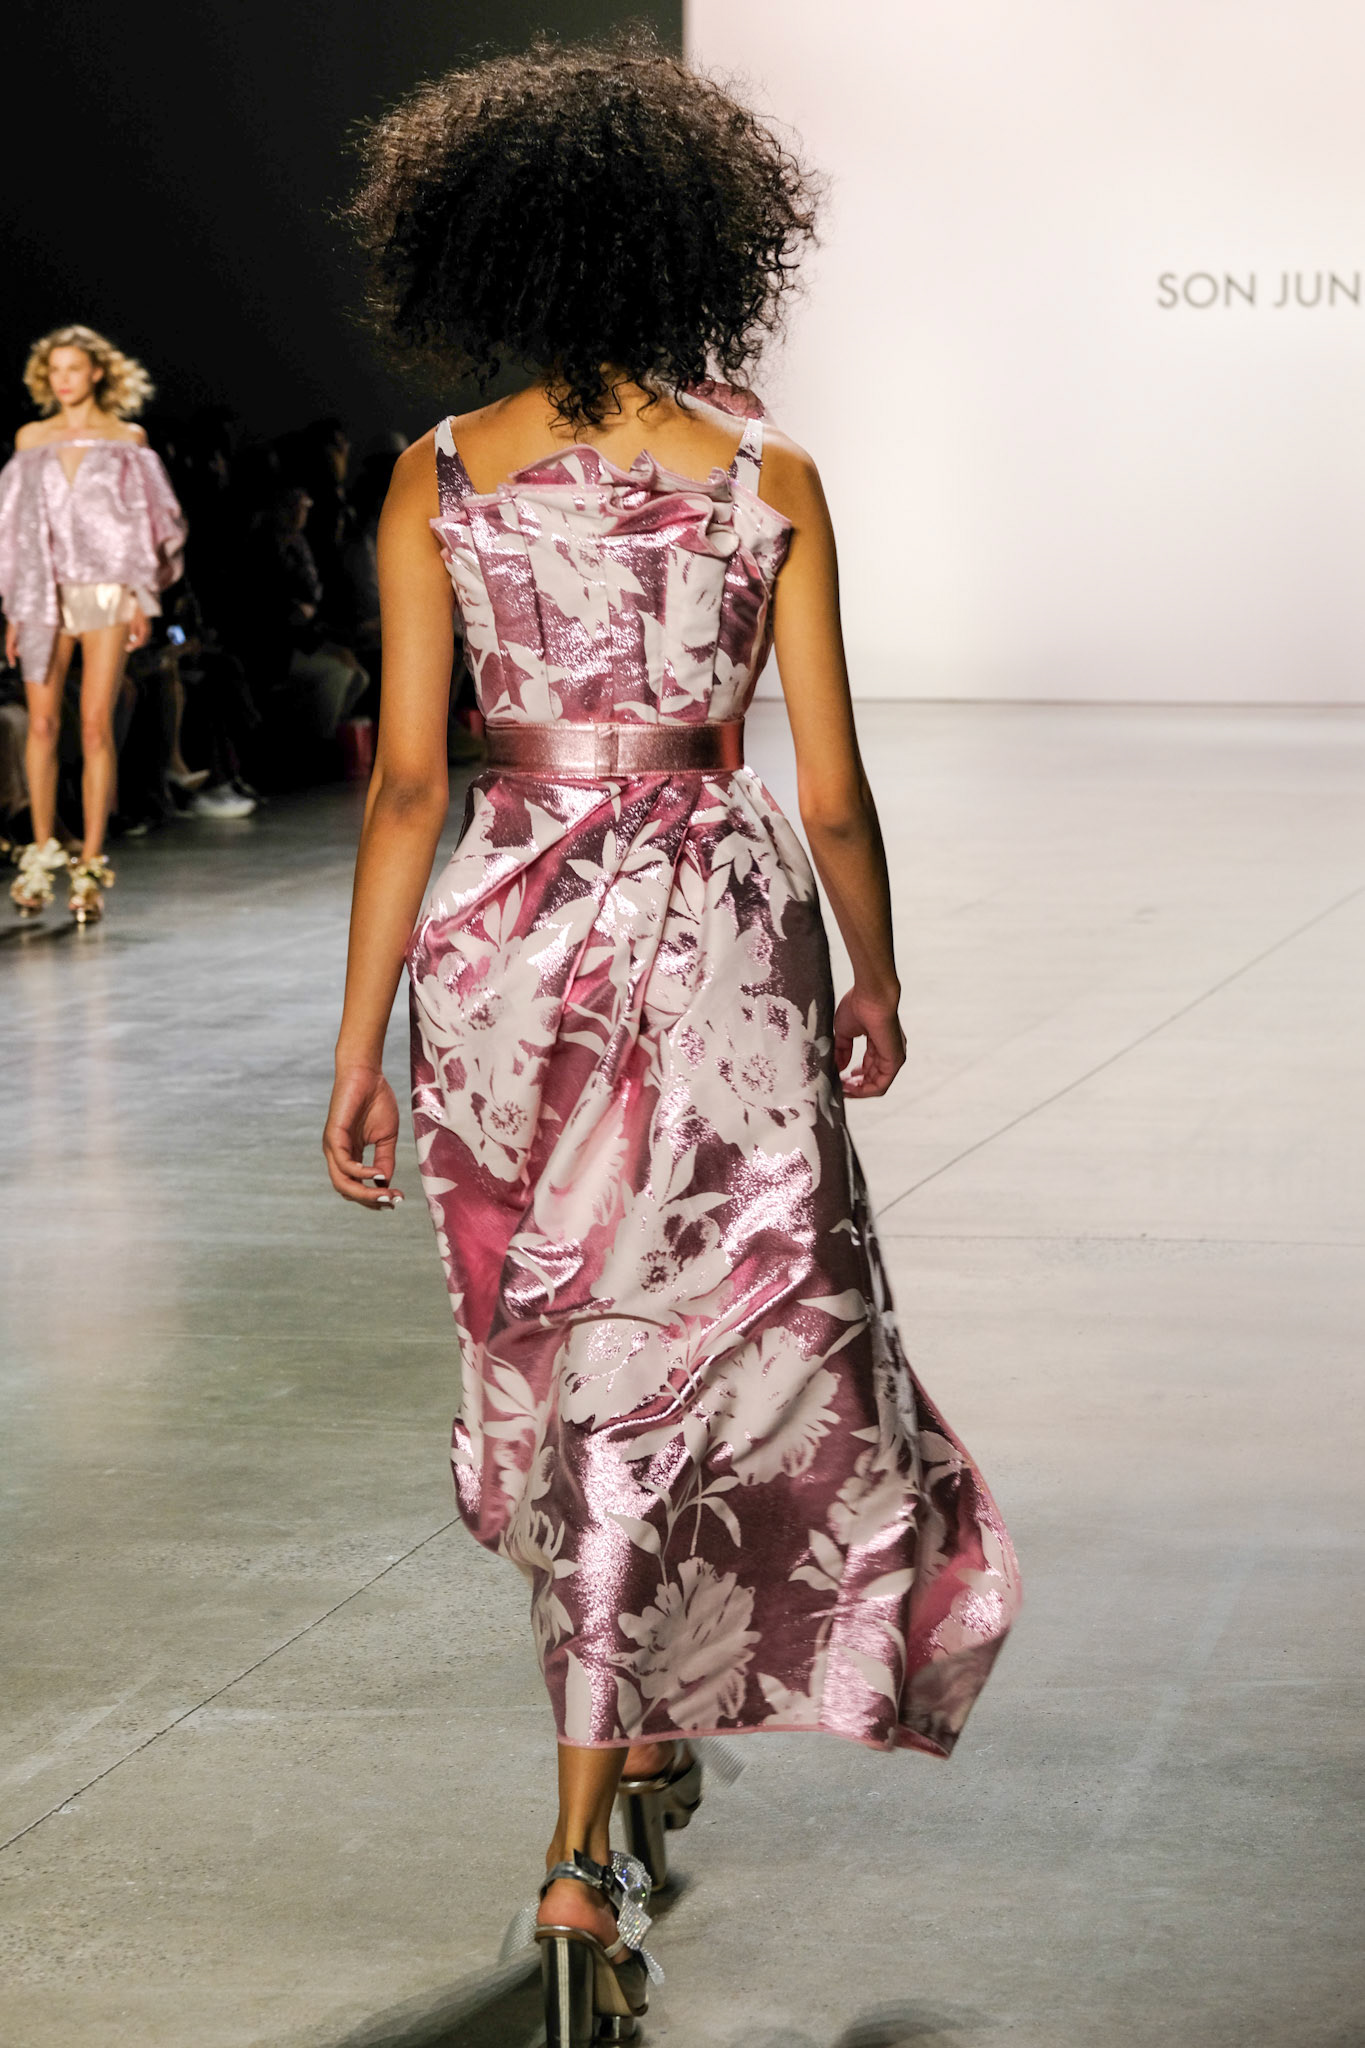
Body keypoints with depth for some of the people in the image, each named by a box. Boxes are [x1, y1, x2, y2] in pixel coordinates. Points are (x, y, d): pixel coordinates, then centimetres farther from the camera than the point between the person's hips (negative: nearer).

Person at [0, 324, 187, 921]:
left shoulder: (127, 439, 6)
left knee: (95, 725, -8)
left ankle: (91, 862, -5)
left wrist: (141, 599, -3)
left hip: (106, 589, -2)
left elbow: (144, 524, 5)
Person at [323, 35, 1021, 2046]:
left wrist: (361, 1047, 0)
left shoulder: (439, 478, -3)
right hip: (717, 936, -2)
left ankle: (640, 1737, 30)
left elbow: (408, 782, -5)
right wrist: (879, 985, 15)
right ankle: (584, 1848, 2)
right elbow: (832, 788, -2)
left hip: (509, 935, 2)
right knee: (670, 1364, 6)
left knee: (571, 1356, 18)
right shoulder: (768, 474, -4)